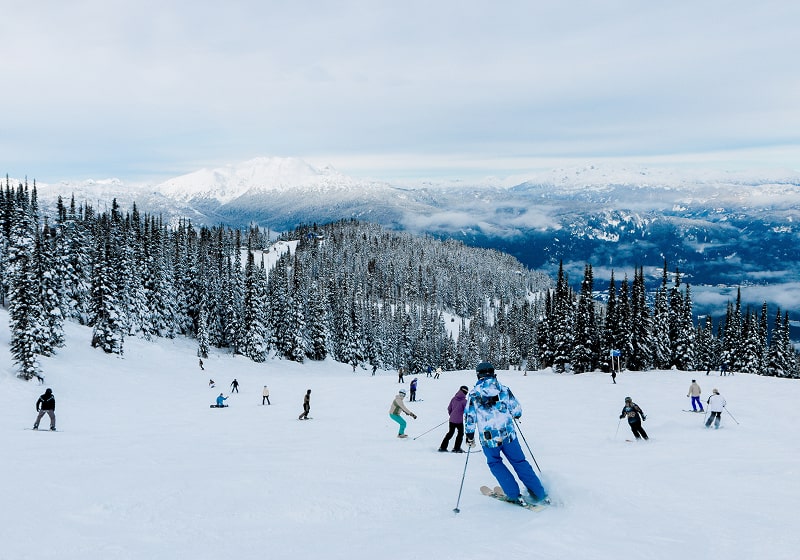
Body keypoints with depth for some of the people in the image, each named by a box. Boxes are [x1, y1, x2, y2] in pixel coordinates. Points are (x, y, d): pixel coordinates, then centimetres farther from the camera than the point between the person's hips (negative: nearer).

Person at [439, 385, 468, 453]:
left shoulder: (454, 398, 0)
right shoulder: (464, 401, -15)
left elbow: (449, 408, 6)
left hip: (452, 419, 5)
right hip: (459, 420, -5)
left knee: (450, 433, 18)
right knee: (460, 433, 13)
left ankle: (443, 447, 16)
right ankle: (456, 448, 11)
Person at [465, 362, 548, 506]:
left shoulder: (473, 394, -3)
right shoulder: (504, 389, 0)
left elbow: (469, 418, -1)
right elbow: (517, 410, 3)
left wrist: (470, 436, 11)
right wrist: (513, 414, 26)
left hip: (488, 439, -1)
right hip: (509, 435, 1)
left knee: (495, 463, 21)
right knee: (519, 462, 14)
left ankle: (514, 495, 14)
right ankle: (540, 494, 13)